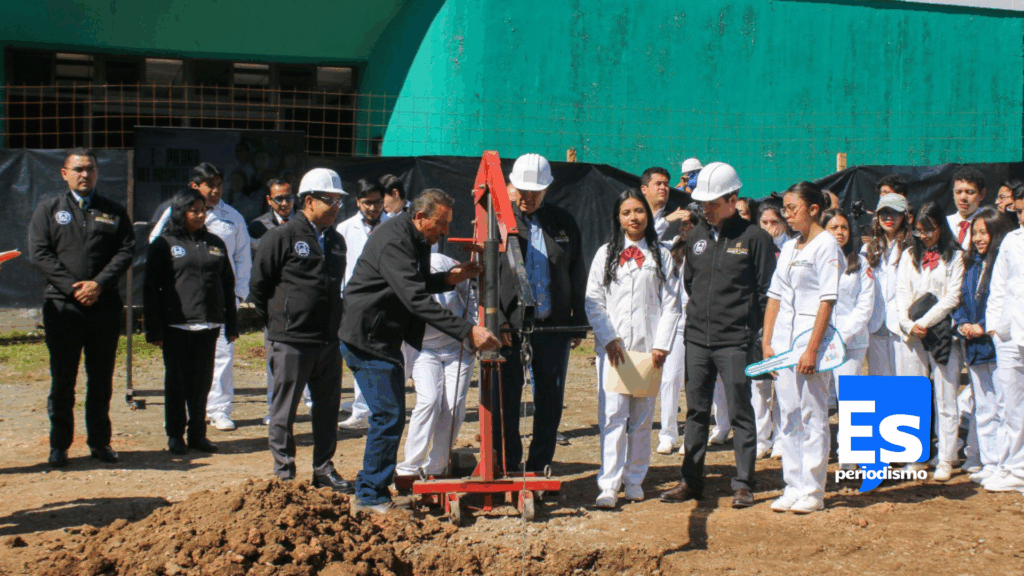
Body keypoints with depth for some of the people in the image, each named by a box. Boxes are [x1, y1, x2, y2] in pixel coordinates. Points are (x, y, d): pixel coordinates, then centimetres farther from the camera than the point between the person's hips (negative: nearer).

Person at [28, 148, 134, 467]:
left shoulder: (114, 212, 11)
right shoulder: (48, 210, 7)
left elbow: (126, 251, 1)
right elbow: (39, 253, -2)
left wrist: (98, 284, -12)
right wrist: (72, 286, -13)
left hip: (104, 306, 2)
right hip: (62, 306, -1)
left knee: (101, 379, 7)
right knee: (62, 379, 2)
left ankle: (100, 441, 17)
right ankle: (59, 445, 11)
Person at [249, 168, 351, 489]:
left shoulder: (336, 241, 14)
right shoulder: (282, 237, -6)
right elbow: (258, 286, -2)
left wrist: (335, 324, 15)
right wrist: (277, 324, 1)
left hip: (329, 342, 6)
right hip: (291, 342, -6)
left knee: (328, 407, 10)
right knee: (284, 409, 1)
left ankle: (323, 469, 21)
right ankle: (284, 473, 10)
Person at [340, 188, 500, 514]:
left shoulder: (417, 240, 8)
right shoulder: (393, 241, -24)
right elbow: (416, 299, -32)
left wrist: (449, 279, 1)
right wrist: (467, 331, -36)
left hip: (387, 338, 10)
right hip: (367, 338, -10)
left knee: (390, 415, 14)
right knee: (389, 415, -10)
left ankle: (371, 490, 25)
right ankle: (371, 497, -1)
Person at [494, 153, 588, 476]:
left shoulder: (563, 224, 9)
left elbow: (578, 277, 12)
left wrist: (579, 324, 7)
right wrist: (496, 320, -12)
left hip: (553, 326, 2)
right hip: (509, 327, -2)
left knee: (550, 400, 8)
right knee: (505, 400, 2)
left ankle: (538, 467, 19)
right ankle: (508, 469, 13)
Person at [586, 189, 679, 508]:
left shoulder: (661, 255, 8)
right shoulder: (606, 254, 9)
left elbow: (671, 304, 5)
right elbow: (593, 301, 5)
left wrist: (662, 344, -5)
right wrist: (609, 339, -7)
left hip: (648, 347, 1)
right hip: (612, 346, -1)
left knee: (643, 416, 5)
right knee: (613, 415, -8)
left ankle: (634, 479, 16)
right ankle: (609, 484, -8)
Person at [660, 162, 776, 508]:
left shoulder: (754, 238, -4)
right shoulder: (697, 236, 11)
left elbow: (767, 292, -4)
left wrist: (753, 331, -7)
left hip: (735, 342, -5)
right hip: (697, 339, 5)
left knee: (740, 412, 1)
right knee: (696, 411, 10)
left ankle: (743, 484, 8)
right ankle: (691, 481, 18)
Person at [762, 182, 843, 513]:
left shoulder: (826, 245, -7)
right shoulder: (789, 248, 15)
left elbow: (827, 300, -14)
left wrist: (812, 349, -19)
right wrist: (767, 342, 8)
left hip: (811, 335, -8)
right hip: (783, 339, 8)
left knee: (812, 415, -3)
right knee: (788, 417, 9)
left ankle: (812, 492, 4)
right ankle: (793, 488, 15)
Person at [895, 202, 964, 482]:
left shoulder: (954, 256, 4)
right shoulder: (909, 255, 14)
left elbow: (952, 297, -4)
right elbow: (902, 294, 8)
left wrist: (924, 322, -10)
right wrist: (909, 325, -8)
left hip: (942, 333, -3)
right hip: (910, 335, 3)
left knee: (945, 399, -2)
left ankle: (945, 460, 1)